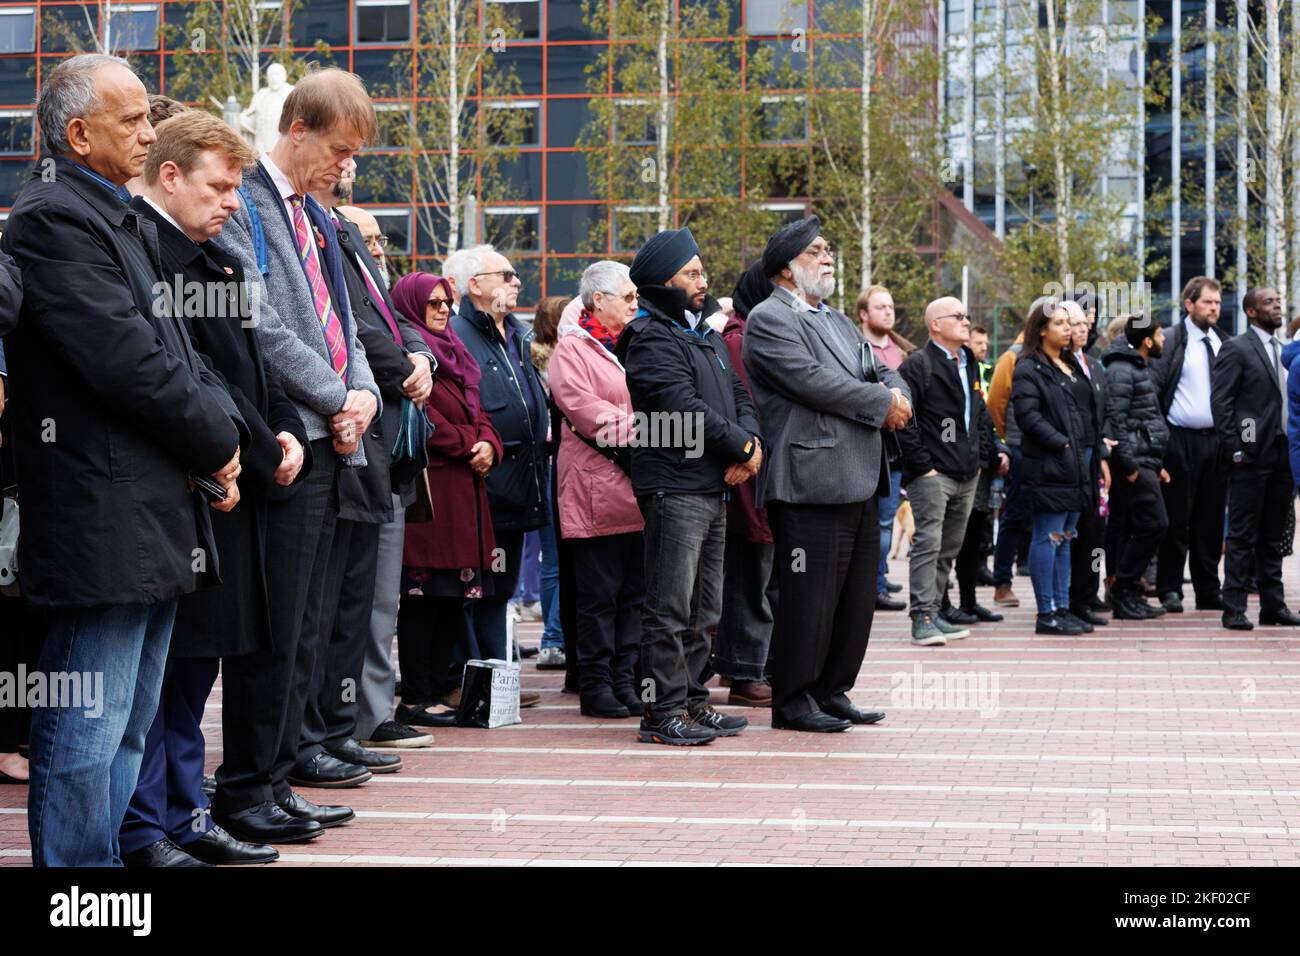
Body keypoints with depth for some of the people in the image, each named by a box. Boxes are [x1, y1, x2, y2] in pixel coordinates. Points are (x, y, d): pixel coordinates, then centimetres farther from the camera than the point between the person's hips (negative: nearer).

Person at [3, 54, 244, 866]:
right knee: (88, 733, -5)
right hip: (103, 521, -10)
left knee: (126, 734, 15)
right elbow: (128, 362, -19)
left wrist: (224, 426, 0)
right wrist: (218, 444, -7)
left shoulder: (128, 223, 19)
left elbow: (177, 349, 19)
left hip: (157, 518, 10)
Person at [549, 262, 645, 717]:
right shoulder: (573, 347, -4)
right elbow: (579, 403, -17)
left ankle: (626, 681, 15)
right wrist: (635, 433, -20)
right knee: (600, 595, -3)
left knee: (634, 592, 9)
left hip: (638, 492, 8)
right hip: (598, 489, -8)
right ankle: (596, 685, 3)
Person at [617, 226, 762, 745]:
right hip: (675, 488, -9)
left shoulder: (706, 334, 20)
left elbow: (737, 394, 18)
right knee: (670, 606, -7)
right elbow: (686, 408, -19)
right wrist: (744, 447, -11)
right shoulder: (652, 339, -10)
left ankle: (691, 701, 22)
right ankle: (662, 712, -4)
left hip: (714, 487, 9)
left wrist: (752, 440, -3)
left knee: (703, 609, 14)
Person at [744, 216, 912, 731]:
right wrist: (882, 404, -9)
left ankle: (831, 691, 22)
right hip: (811, 481, -9)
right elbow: (811, 380, -17)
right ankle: (793, 701, 4)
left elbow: (882, 371, 21)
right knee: (810, 595, -5)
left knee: (856, 597, 12)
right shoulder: (769, 319, -6)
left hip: (860, 478, 9)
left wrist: (897, 395, -4)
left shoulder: (839, 321, 24)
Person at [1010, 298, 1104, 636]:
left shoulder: (1071, 365, 19)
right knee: (1049, 537, -6)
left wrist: (1094, 449, 11)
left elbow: (1088, 411, 22)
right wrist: (1063, 444, -19)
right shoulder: (1029, 369, -8)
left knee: (1065, 537, 12)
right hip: (1049, 466, -9)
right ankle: (1046, 613, -2)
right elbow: (1028, 416, -16)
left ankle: (1062, 608, 17)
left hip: (1078, 464, 9)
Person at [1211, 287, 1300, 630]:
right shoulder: (1237, 349, -5)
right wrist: (1234, 449, -14)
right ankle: (1234, 609, -1)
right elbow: (1220, 401, -10)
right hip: (1253, 455, -7)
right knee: (1242, 536, -4)